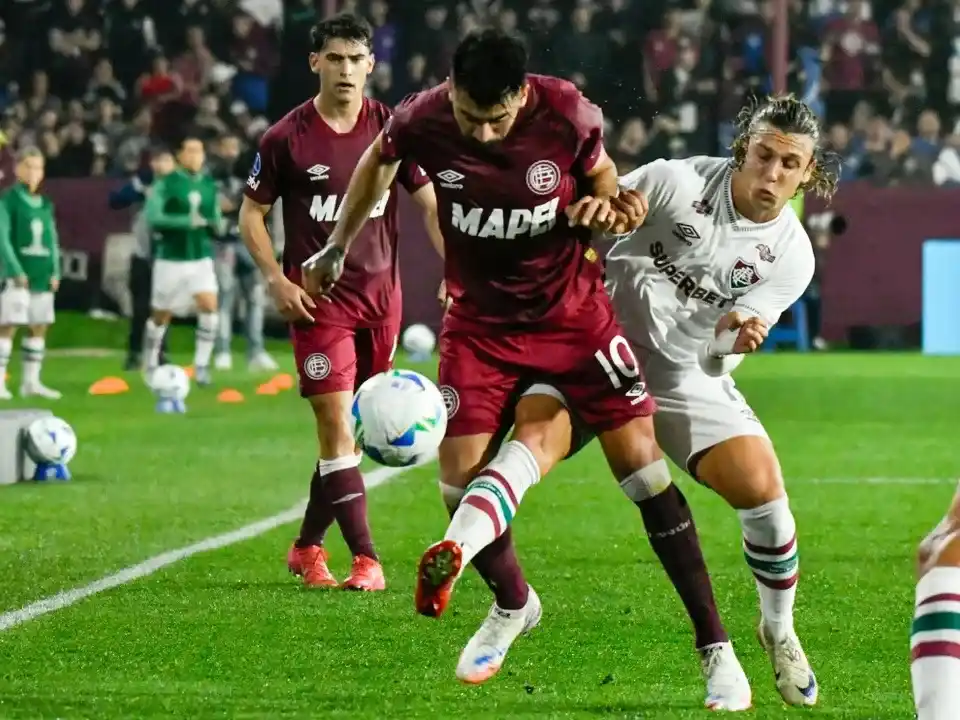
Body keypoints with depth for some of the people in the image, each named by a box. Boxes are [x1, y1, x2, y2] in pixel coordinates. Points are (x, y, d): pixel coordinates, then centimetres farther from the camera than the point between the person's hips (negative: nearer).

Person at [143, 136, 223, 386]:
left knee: (209, 307, -16)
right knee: (161, 316, 8)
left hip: (201, 258, 3)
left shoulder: (210, 186, 6)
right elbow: (153, 218, -20)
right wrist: (187, 221, -28)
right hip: (170, 259, -3)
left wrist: (217, 226, -10)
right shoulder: (165, 185, -8)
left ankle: (201, 365, -7)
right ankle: (152, 364, 29)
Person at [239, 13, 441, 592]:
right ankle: (366, 560, -13)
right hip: (318, 298, -3)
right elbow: (252, 213, 4)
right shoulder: (287, 139, -5)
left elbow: (430, 203, 8)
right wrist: (277, 279, -9)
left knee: (356, 431, 9)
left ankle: (308, 546, 24)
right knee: (336, 424, -12)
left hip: (381, 295, 3)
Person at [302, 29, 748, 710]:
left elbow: (602, 171, 2)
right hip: (481, 321, 2)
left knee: (643, 462, -7)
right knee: (461, 476, -7)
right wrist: (338, 247, 18)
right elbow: (380, 160, 7)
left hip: (573, 311, -1)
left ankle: (716, 648, -1)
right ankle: (513, 603, 26)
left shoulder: (567, 115, -22)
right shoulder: (422, 121, -18)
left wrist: (605, 205, -21)